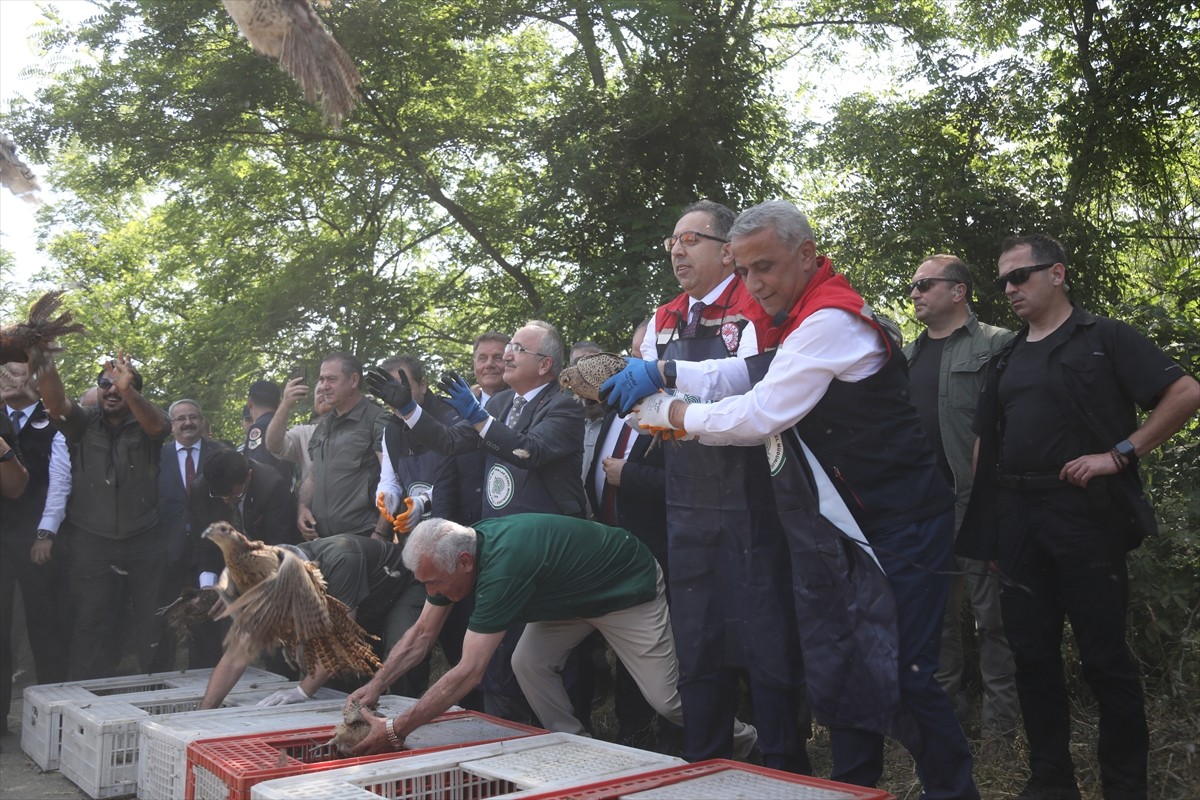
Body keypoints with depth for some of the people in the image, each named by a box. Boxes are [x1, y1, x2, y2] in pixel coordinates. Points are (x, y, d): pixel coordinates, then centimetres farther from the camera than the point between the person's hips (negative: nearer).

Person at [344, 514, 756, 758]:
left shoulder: (503, 564, -39)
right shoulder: (457, 552, -12)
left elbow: (468, 672, -37)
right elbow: (421, 634, -1)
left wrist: (396, 730, -33)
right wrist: (375, 685, -10)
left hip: (629, 589, -8)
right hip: (574, 593, 8)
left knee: (667, 699, -6)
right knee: (528, 662, -6)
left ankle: (739, 740, 22)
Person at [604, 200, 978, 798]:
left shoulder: (831, 319, -20)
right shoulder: (797, 319, 11)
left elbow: (761, 414, -21)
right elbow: (743, 376, 15)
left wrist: (672, 414, -8)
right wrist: (662, 372, 0)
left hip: (895, 525, -10)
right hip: (833, 525, 10)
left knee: (901, 675, -4)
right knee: (834, 671, 15)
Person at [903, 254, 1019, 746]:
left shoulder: (996, 346, -3)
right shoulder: (907, 355, 17)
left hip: (976, 500, -6)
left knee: (990, 611, 1)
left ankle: (1000, 715, 12)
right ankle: (945, 701, 27)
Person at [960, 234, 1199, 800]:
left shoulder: (1103, 338, 0)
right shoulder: (1007, 359, 17)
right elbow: (985, 440, 19)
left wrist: (1119, 453, -15)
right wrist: (979, 514, 9)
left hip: (1085, 514, -5)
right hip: (1019, 522, 6)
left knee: (1104, 655, 0)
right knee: (1032, 652, 9)